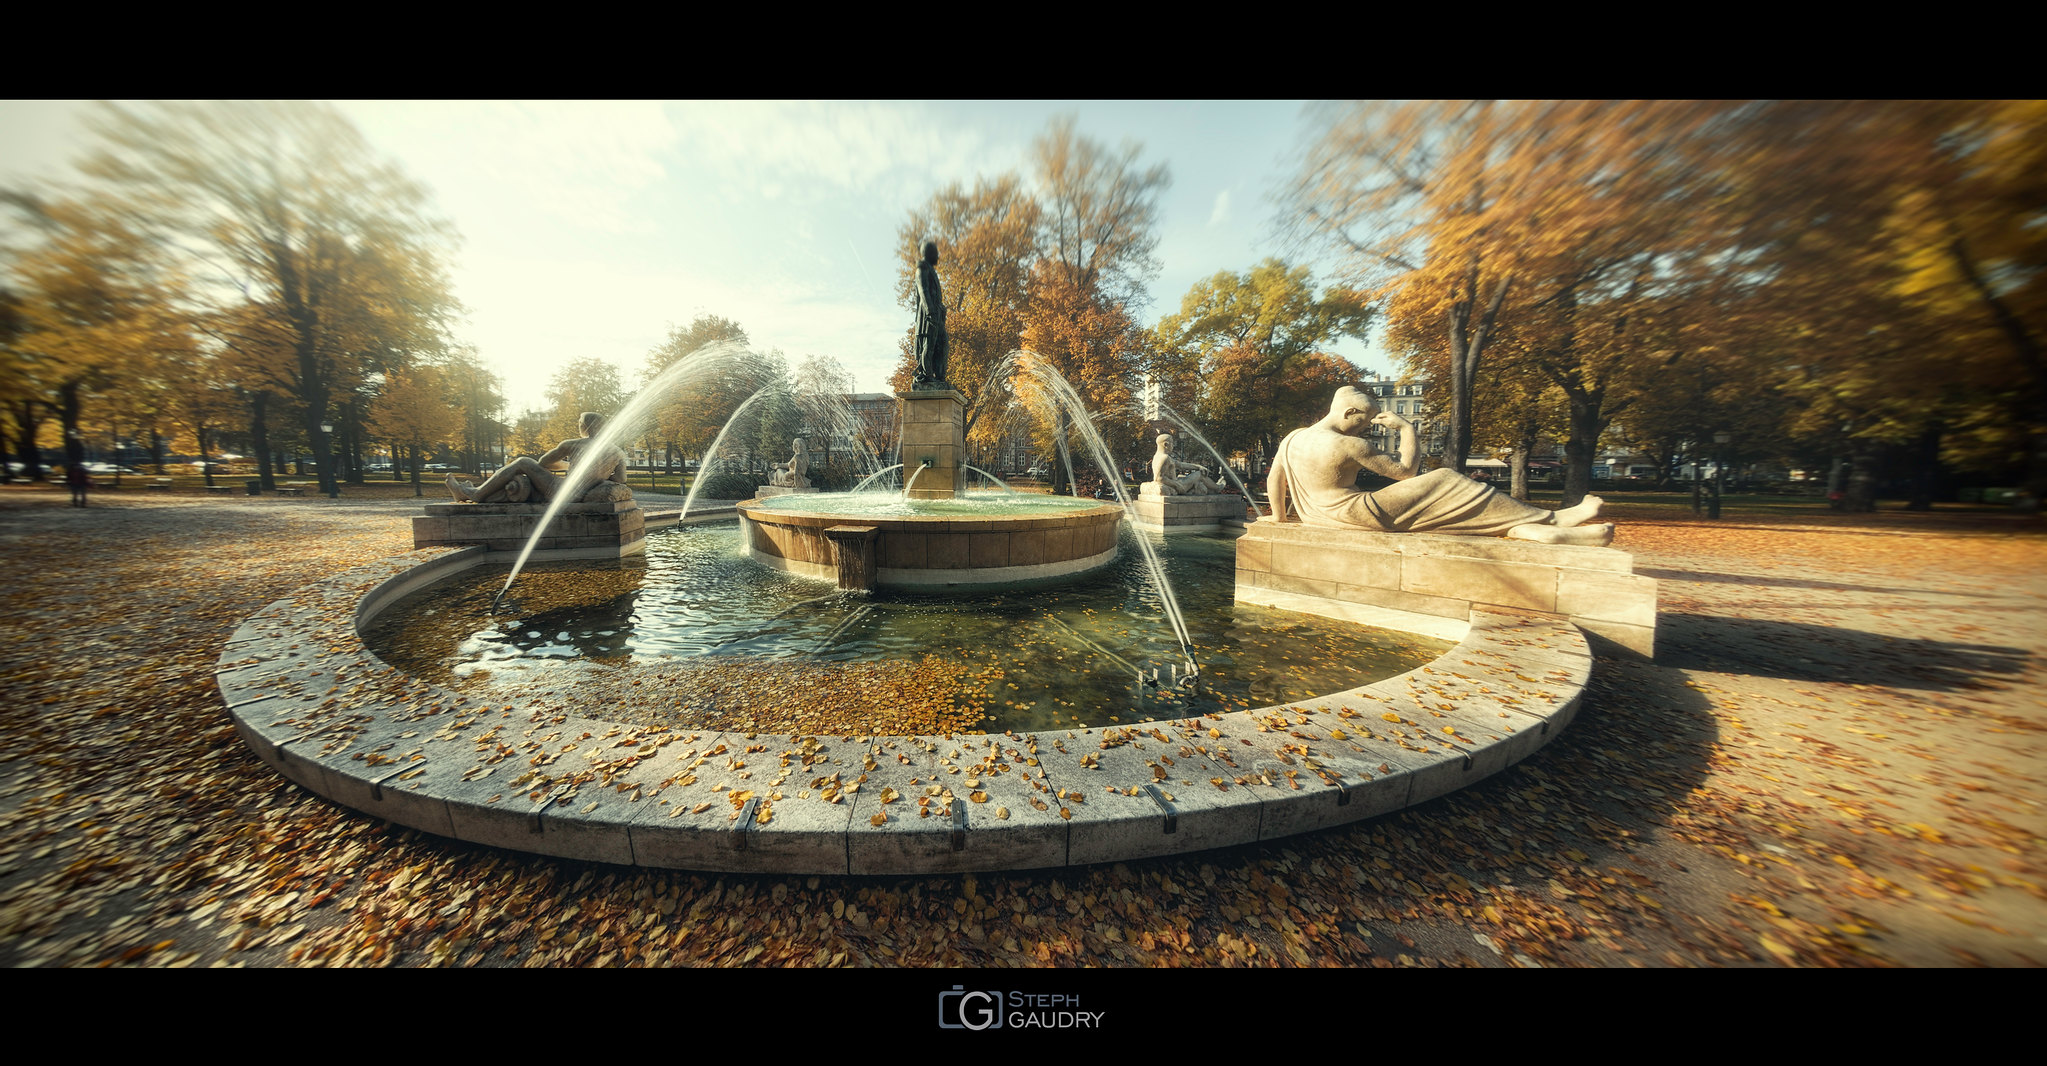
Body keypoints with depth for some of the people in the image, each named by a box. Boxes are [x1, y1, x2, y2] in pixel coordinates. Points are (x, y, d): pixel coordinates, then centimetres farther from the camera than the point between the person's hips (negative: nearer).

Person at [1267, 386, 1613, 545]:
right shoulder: (1348, 445, -19)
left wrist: (1280, 520, 17)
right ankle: (1550, 520, 13)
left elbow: (1273, 481, 8)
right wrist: (1407, 429, 2)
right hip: (1357, 515, -8)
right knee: (1444, 483, 3)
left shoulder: (1292, 439, 3)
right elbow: (1406, 471, -8)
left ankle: (1538, 530, 12)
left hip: (1319, 520, 8)